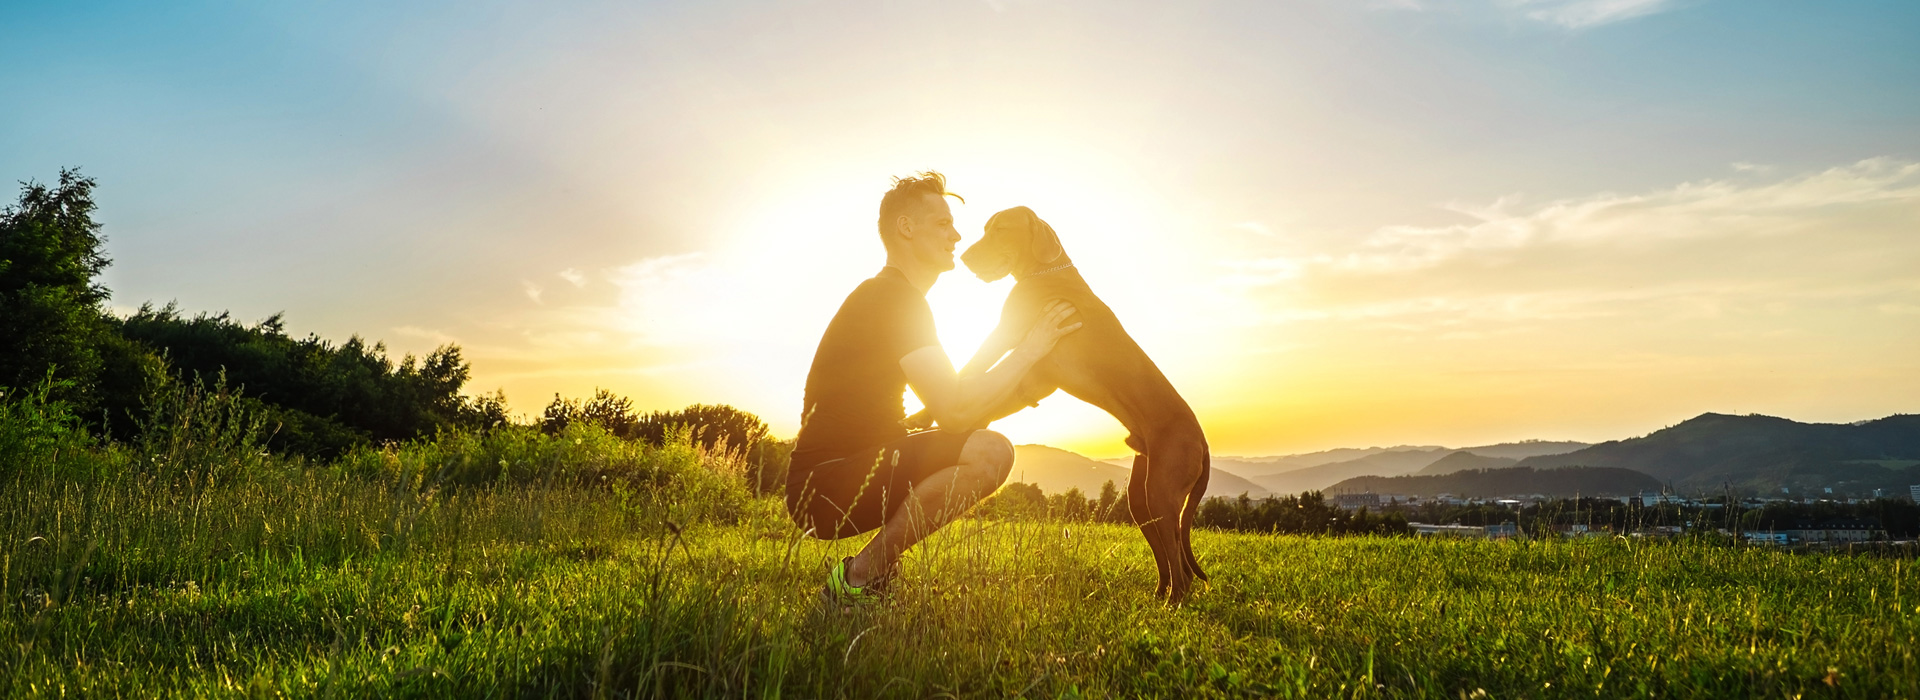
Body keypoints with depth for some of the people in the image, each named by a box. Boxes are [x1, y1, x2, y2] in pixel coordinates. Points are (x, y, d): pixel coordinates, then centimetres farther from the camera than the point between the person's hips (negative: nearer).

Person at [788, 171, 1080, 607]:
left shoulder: (887, 296, 20)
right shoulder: (894, 298, -13)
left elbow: (949, 402, 22)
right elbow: (954, 410, -23)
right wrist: (1030, 350, -12)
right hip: (824, 486, -10)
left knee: (977, 446, 22)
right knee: (989, 452, -24)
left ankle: (866, 571, 11)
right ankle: (859, 579, -14)